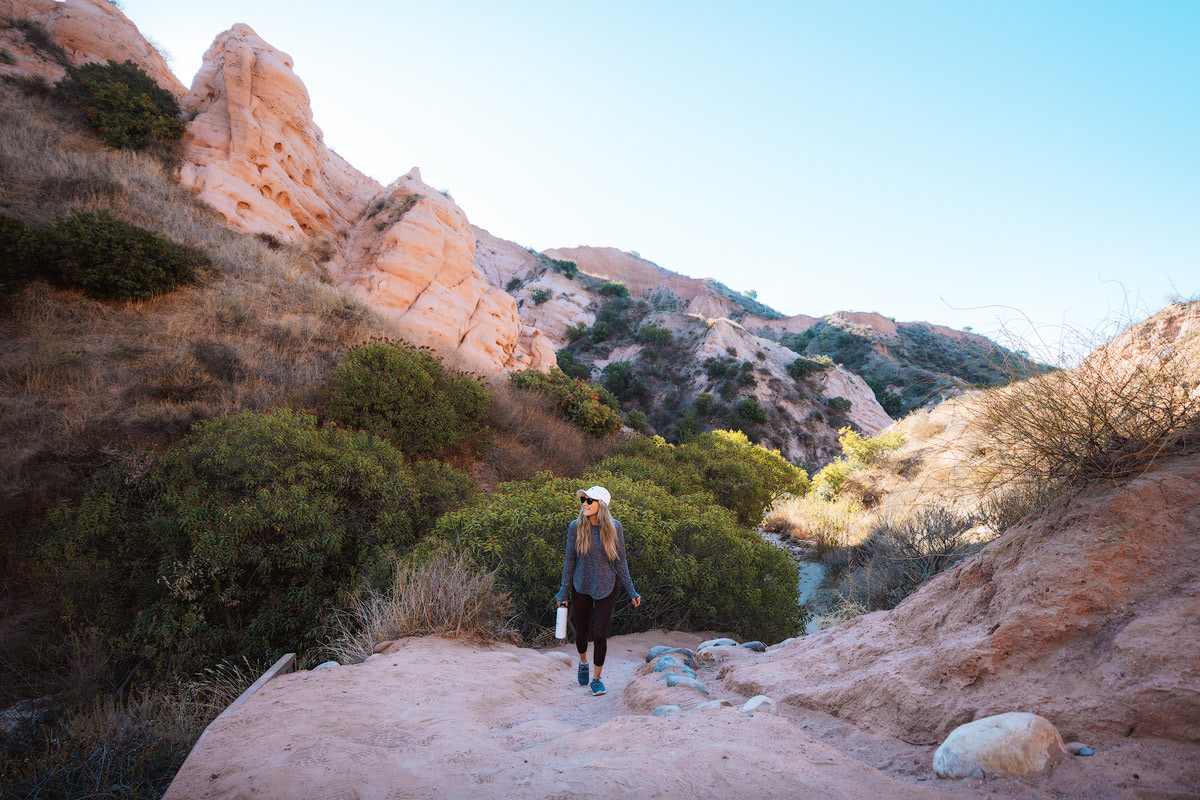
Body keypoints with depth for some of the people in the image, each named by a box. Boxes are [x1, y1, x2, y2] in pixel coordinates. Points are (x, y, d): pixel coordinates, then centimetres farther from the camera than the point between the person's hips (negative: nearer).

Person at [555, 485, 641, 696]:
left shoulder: (614, 528, -11)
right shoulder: (576, 527, -11)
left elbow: (620, 561, -2)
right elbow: (569, 560, -2)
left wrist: (631, 591, 0)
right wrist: (563, 592, 2)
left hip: (607, 588, -1)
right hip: (581, 587, 1)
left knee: (600, 634, -3)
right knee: (581, 631, 14)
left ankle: (597, 678, 19)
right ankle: (583, 662, 47)